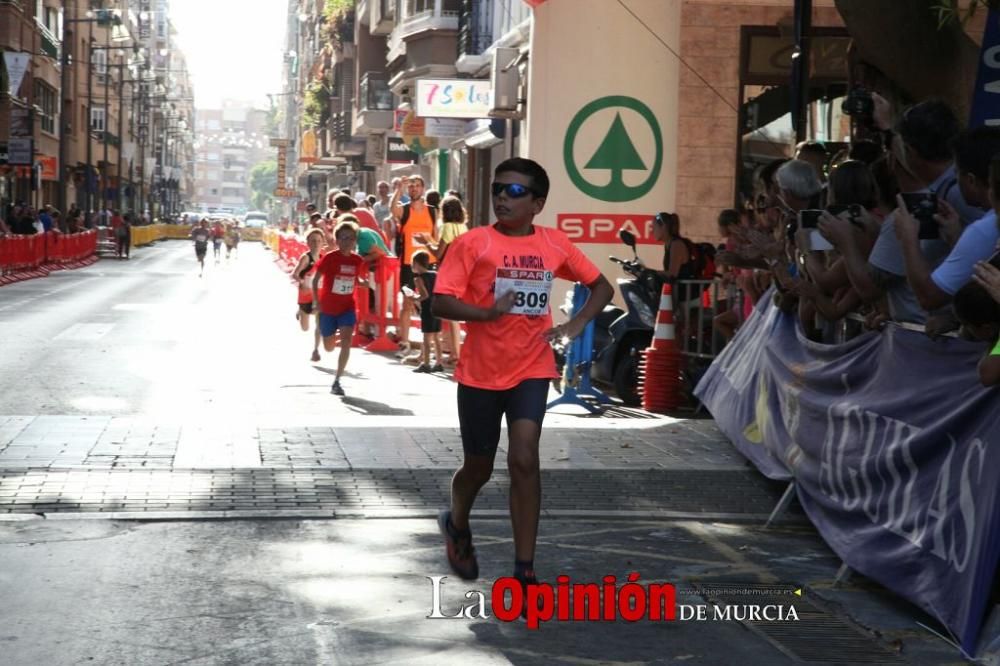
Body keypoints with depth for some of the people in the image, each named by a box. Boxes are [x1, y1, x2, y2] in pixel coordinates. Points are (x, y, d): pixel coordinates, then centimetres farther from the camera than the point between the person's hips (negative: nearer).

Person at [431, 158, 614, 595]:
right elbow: (440, 303, -13)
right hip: (480, 373, -1)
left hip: (531, 369, 1)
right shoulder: (473, 243, -7)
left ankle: (524, 572, -8)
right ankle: (457, 524, 47)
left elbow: (602, 287, 12)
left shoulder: (555, 245, 1)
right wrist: (487, 312, -29)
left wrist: (576, 324, -5)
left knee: (524, 460, -15)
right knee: (479, 466, 13)